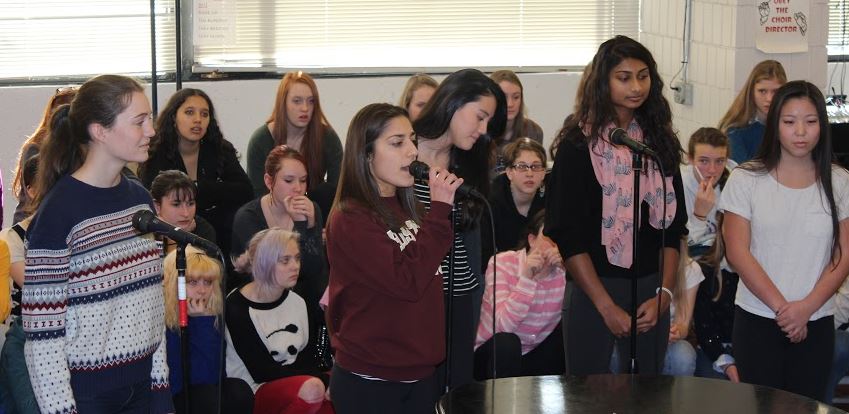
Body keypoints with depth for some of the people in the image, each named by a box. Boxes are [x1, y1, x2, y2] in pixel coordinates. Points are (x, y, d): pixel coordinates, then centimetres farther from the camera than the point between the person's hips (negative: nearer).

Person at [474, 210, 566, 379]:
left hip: (535, 358, 4)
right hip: (494, 356, -4)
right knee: (506, 342, -34)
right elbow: (504, 325, -28)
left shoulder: (564, 270, -4)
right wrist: (526, 278, -36)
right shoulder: (502, 263, -15)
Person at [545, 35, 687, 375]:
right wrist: (607, 306, -14)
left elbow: (673, 226, 9)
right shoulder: (580, 145, -5)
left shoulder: (660, 142, 9)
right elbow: (567, 236, -9)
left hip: (650, 289, 4)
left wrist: (664, 293, -3)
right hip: (593, 288, -4)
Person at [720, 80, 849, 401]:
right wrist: (781, 307, -11)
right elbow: (737, 253, -7)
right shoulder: (746, 179, -4)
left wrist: (806, 308, -12)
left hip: (816, 322, 1)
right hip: (757, 319, -1)